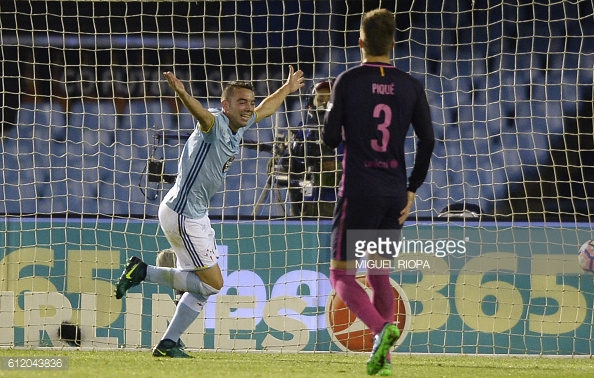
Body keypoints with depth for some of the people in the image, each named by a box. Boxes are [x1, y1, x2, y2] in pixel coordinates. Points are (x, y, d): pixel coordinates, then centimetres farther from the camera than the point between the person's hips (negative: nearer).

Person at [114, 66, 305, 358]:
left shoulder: (239, 126, 10)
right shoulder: (216, 123, -17)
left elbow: (264, 109, 31)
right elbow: (200, 113, -41)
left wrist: (287, 89, 45)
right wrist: (182, 94, -62)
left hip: (195, 214, 10)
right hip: (182, 214, -10)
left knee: (202, 288, 12)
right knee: (213, 283, -6)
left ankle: (167, 345, 15)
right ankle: (143, 272, -3)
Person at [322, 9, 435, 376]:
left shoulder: (348, 81, -6)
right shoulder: (411, 86, 4)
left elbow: (331, 138, -7)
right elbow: (427, 140, 2)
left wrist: (332, 117, 16)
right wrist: (412, 190, 11)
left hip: (359, 190, -4)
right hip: (395, 192, 4)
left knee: (342, 275, 0)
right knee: (380, 274, 16)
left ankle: (381, 327, -26)